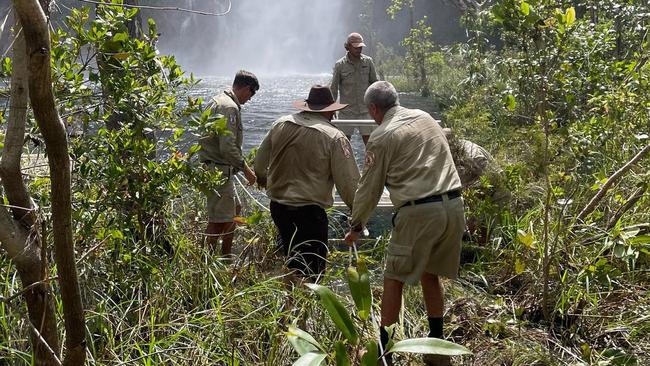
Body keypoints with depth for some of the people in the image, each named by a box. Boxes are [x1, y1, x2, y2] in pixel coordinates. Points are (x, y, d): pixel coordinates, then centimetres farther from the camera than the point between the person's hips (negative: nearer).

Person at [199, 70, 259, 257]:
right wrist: (245, 168, -15)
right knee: (219, 220, -5)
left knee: (234, 209, 22)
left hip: (211, 166, 11)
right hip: (218, 169, -11)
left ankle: (226, 257, 31)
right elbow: (228, 147, -25)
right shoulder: (229, 107, -18)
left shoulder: (217, 100, 15)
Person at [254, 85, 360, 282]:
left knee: (294, 259, 25)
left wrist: (264, 181, 32)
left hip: (278, 206, 6)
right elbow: (348, 181, -11)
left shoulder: (280, 124, 2)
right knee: (312, 271, 4)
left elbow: (259, 164, 11)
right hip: (310, 211, -6)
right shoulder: (335, 138, -12)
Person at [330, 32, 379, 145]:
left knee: (369, 141, 0)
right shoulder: (340, 65, -3)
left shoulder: (368, 62, 2)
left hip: (365, 109, 1)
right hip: (346, 111, -1)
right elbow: (333, 88, 2)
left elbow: (374, 83, 10)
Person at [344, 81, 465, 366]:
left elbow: (369, 188, 2)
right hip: (453, 204, 7)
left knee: (394, 279, 7)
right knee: (430, 275, 20)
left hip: (419, 212, -7)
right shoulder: (425, 117, 15)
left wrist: (356, 226, 14)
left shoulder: (382, 137, -4)